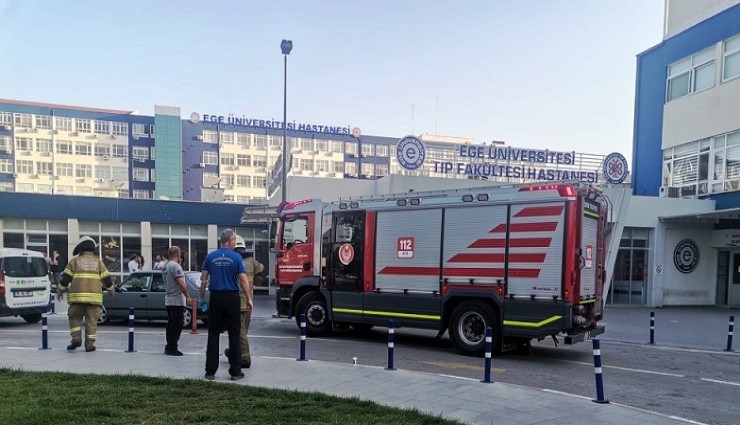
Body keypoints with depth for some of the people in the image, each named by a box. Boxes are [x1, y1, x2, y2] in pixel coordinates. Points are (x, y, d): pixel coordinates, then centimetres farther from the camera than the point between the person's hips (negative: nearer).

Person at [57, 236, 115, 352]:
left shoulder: (75, 261, 8)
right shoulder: (98, 261, 12)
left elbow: (66, 278, 4)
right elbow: (106, 278, 12)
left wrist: (60, 291, 16)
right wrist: (110, 290, 27)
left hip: (77, 295, -1)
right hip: (94, 296, 1)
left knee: (75, 317, 16)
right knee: (91, 320, 5)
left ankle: (76, 338, 1)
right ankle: (89, 344, 5)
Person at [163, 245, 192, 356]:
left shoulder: (166, 266, 14)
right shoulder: (175, 266, -16)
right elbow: (181, 283, -22)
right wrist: (188, 296, -19)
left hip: (168, 300, 10)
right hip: (177, 300, -10)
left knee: (171, 324, 14)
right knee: (177, 326, -5)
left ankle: (169, 347, 18)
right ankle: (172, 348, -4)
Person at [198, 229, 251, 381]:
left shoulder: (210, 257, 3)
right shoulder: (236, 257, -6)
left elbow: (203, 279, 3)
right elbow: (243, 280, -8)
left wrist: (202, 297, 15)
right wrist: (249, 298, 0)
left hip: (215, 298, 3)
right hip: (232, 298, -2)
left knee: (213, 334, 8)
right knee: (234, 335, 4)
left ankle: (210, 371, 8)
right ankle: (235, 371, 6)